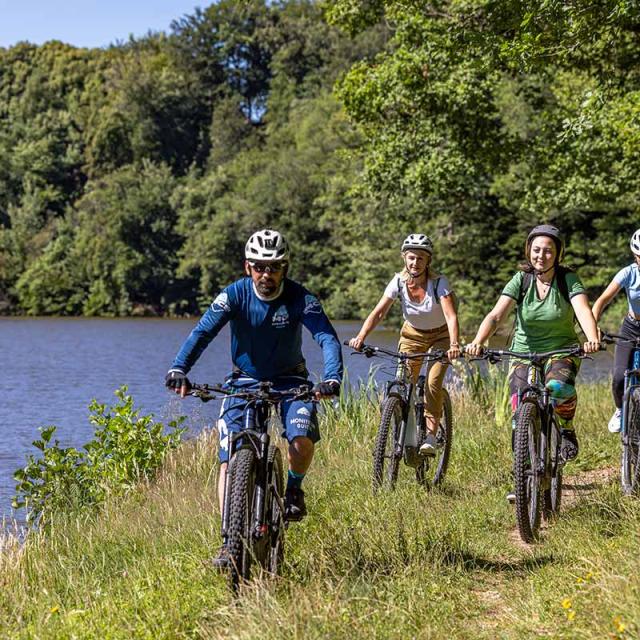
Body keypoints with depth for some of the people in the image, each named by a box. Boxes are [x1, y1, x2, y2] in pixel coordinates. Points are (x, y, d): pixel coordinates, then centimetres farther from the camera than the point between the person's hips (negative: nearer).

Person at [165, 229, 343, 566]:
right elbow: (202, 331, -28)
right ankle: (230, 539, -6)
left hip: (288, 380, -1)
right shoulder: (234, 295, -17)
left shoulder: (300, 298, -18)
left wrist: (332, 378, -47)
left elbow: (328, 338, -28)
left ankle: (294, 488, 5)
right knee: (229, 458, -12)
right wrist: (179, 369, -45)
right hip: (244, 380, 1)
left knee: (302, 439, -27)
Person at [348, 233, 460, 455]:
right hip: (412, 335, 3)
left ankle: (430, 436, -10)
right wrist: (361, 336, -42)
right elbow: (378, 312, -26)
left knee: (433, 384, -20)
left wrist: (454, 344, -55)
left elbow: (451, 315, -37)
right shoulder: (399, 282, -19)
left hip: (440, 336, -3)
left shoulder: (438, 282, -26)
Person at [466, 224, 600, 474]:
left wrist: (593, 339, -47)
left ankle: (567, 429, -2)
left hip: (562, 352, -2)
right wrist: (477, 342, -37)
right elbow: (496, 315, -18)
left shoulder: (568, 279, -9)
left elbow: (583, 311, -26)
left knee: (558, 388, -34)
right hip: (524, 353, 2)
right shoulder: (521, 280, -6)